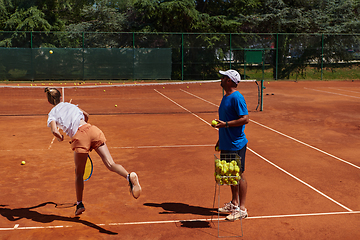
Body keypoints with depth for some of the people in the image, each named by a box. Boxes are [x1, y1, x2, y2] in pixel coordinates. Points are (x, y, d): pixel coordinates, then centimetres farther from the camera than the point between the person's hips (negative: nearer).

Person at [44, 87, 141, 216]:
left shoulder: (52, 114, 12)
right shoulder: (69, 104, 27)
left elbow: (54, 130, -8)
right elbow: (86, 115, 41)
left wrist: (60, 137, 14)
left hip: (79, 137, -3)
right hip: (91, 129, 3)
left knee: (79, 173, 16)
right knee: (110, 163, -10)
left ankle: (79, 204, 28)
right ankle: (130, 176, -38)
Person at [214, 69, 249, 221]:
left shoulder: (237, 98, -16)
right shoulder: (226, 97, 14)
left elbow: (245, 119, -22)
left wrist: (226, 124, -25)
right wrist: (220, 139, 23)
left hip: (236, 145, -9)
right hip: (226, 144, 9)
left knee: (239, 174, -1)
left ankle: (242, 208, 7)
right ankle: (234, 203, 30)